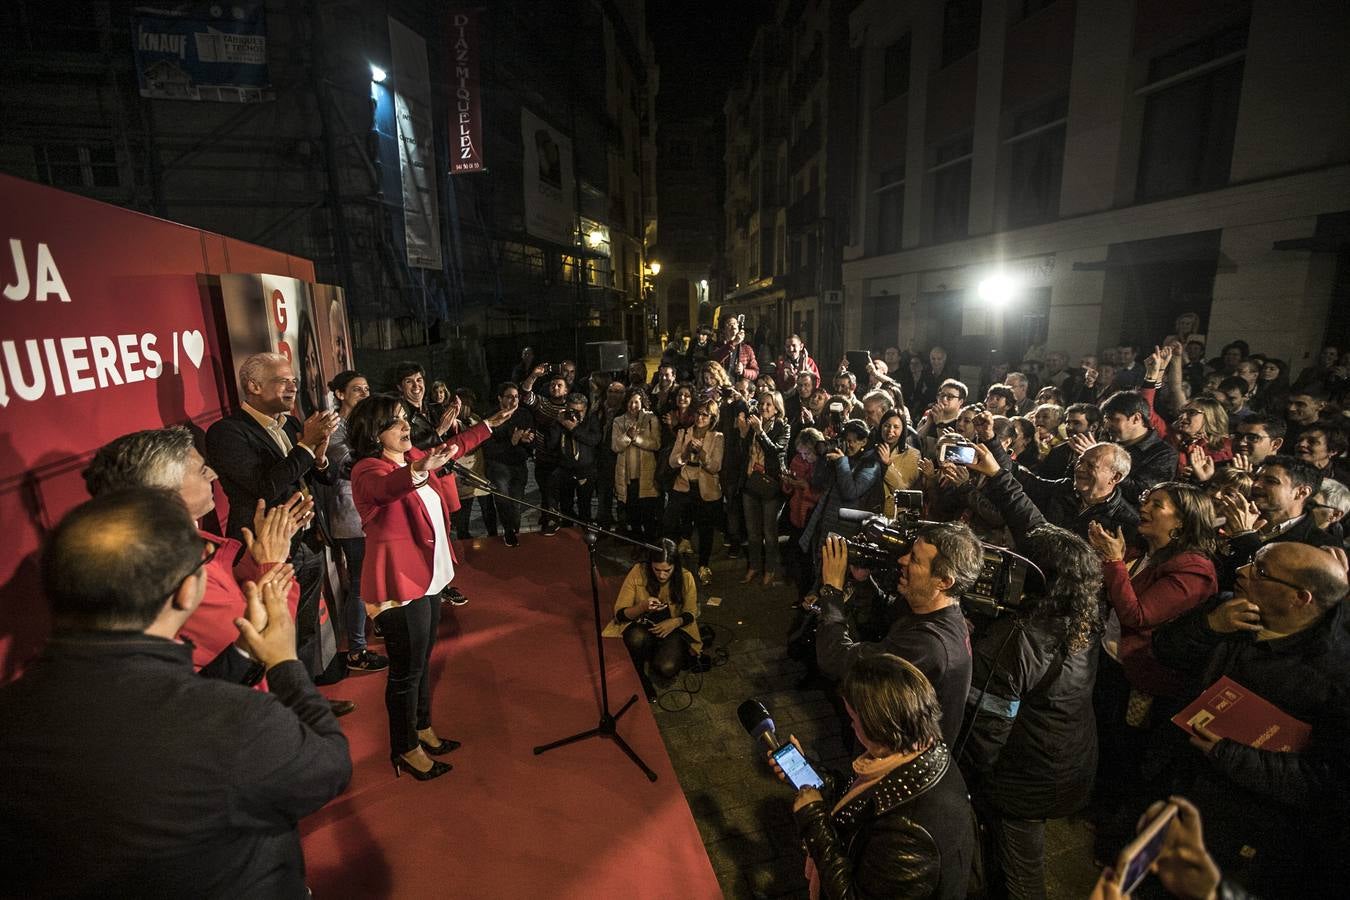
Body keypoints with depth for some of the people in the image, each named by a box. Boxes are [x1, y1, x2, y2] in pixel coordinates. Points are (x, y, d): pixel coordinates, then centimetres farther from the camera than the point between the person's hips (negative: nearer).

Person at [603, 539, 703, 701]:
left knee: (667, 669, -28)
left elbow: (691, 613, 0)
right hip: (641, 625, 0)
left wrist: (675, 622, -22)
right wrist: (643, 606, -33)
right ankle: (640, 678, -5)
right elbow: (620, 613, -14)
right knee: (638, 638, -36)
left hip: (672, 627, 0)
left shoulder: (685, 578, -16)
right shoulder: (638, 573, -19)